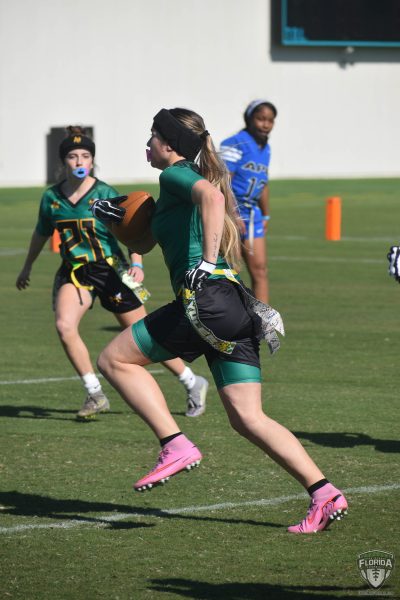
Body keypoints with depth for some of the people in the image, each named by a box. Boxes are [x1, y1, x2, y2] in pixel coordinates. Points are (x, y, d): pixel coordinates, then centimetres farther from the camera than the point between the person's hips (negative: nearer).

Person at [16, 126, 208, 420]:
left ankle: (193, 383, 21)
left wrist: (136, 264, -21)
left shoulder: (105, 194, -10)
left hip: (109, 269, -3)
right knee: (64, 325, -23)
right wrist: (28, 267, 28)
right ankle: (95, 395, -12)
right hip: (74, 272, 3)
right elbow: (41, 233, 19)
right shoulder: (52, 198, 1)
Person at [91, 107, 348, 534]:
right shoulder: (193, 180, 27)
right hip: (236, 307, 9)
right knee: (248, 418, 6)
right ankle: (324, 494, -4)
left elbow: (212, 197, -25)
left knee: (114, 359, 3)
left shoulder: (175, 175, 0)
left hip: (207, 296, -9)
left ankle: (175, 446, -7)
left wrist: (207, 261, -30)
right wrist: (121, 218, 35)